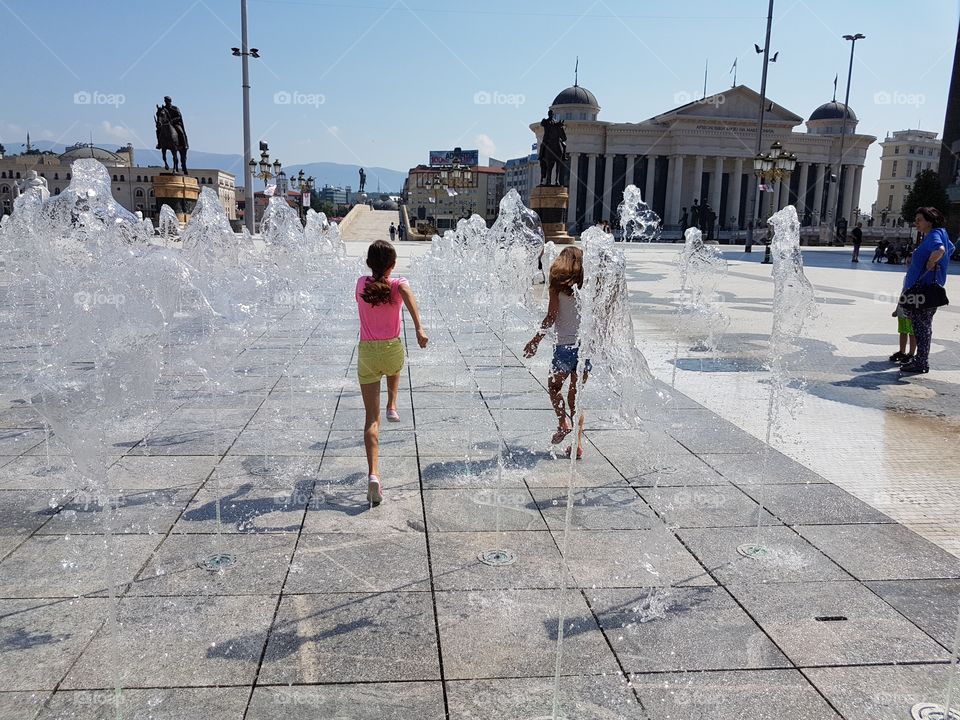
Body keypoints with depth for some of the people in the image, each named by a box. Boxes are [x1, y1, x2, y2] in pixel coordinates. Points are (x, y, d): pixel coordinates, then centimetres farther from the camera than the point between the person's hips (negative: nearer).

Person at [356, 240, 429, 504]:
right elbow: (407, 295, -29)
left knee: (371, 418, 0)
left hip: (366, 353, 1)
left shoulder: (361, 284, 2)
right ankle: (392, 406, 39)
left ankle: (373, 474, -12)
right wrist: (419, 328, -40)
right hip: (393, 349, -1)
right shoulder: (398, 284, -6)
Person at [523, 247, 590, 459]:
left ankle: (564, 422, -4)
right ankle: (578, 444, 12)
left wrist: (535, 341, 1)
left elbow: (551, 317, -7)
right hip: (587, 344, 3)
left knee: (554, 385, 19)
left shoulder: (558, 285, -4)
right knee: (577, 393, 12)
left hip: (566, 344, -3)